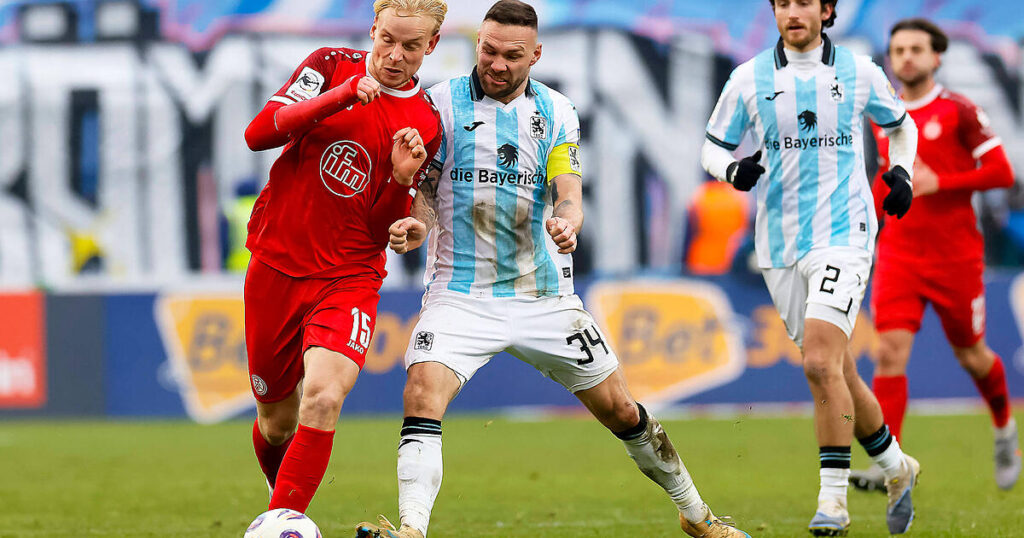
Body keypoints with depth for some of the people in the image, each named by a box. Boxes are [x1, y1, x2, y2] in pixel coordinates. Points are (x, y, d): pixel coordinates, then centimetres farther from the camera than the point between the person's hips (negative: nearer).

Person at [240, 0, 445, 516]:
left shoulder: (426, 125, 2)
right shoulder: (332, 66, 1)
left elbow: (384, 229, 3)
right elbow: (258, 133, -12)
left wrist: (402, 179, -17)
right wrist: (341, 96, -22)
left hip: (348, 277, -1)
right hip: (274, 264, 1)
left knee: (322, 398, -26)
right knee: (276, 421, 9)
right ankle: (285, 503, 38)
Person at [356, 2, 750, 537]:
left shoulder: (556, 112, 5)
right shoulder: (442, 102, -1)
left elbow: (569, 192, -5)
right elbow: (423, 189, 0)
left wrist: (566, 222, -29)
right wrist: (414, 226, -23)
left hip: (544, 295, 2)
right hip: (461, 289, -2)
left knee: (621, 411, 7)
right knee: (423, 393, -28)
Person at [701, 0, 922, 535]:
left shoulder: (859, 72, 3)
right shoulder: (749, 79, 4)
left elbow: (900, 125, 21)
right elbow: (713, 147, 10)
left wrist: (902, 172, 3)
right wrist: (734, 169, -12)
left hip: (843, 234, -3)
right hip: (779, 245, 3)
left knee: (821, 362, -21)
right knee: (837, 374, 9)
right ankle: (896, 468, 31)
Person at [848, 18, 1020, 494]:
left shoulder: (958, 111, -7)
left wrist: (940, 183, -19)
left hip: (955, 254, -3)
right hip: (899, 254, 3)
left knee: (970, 354, 11)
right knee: (891, 351, -14)